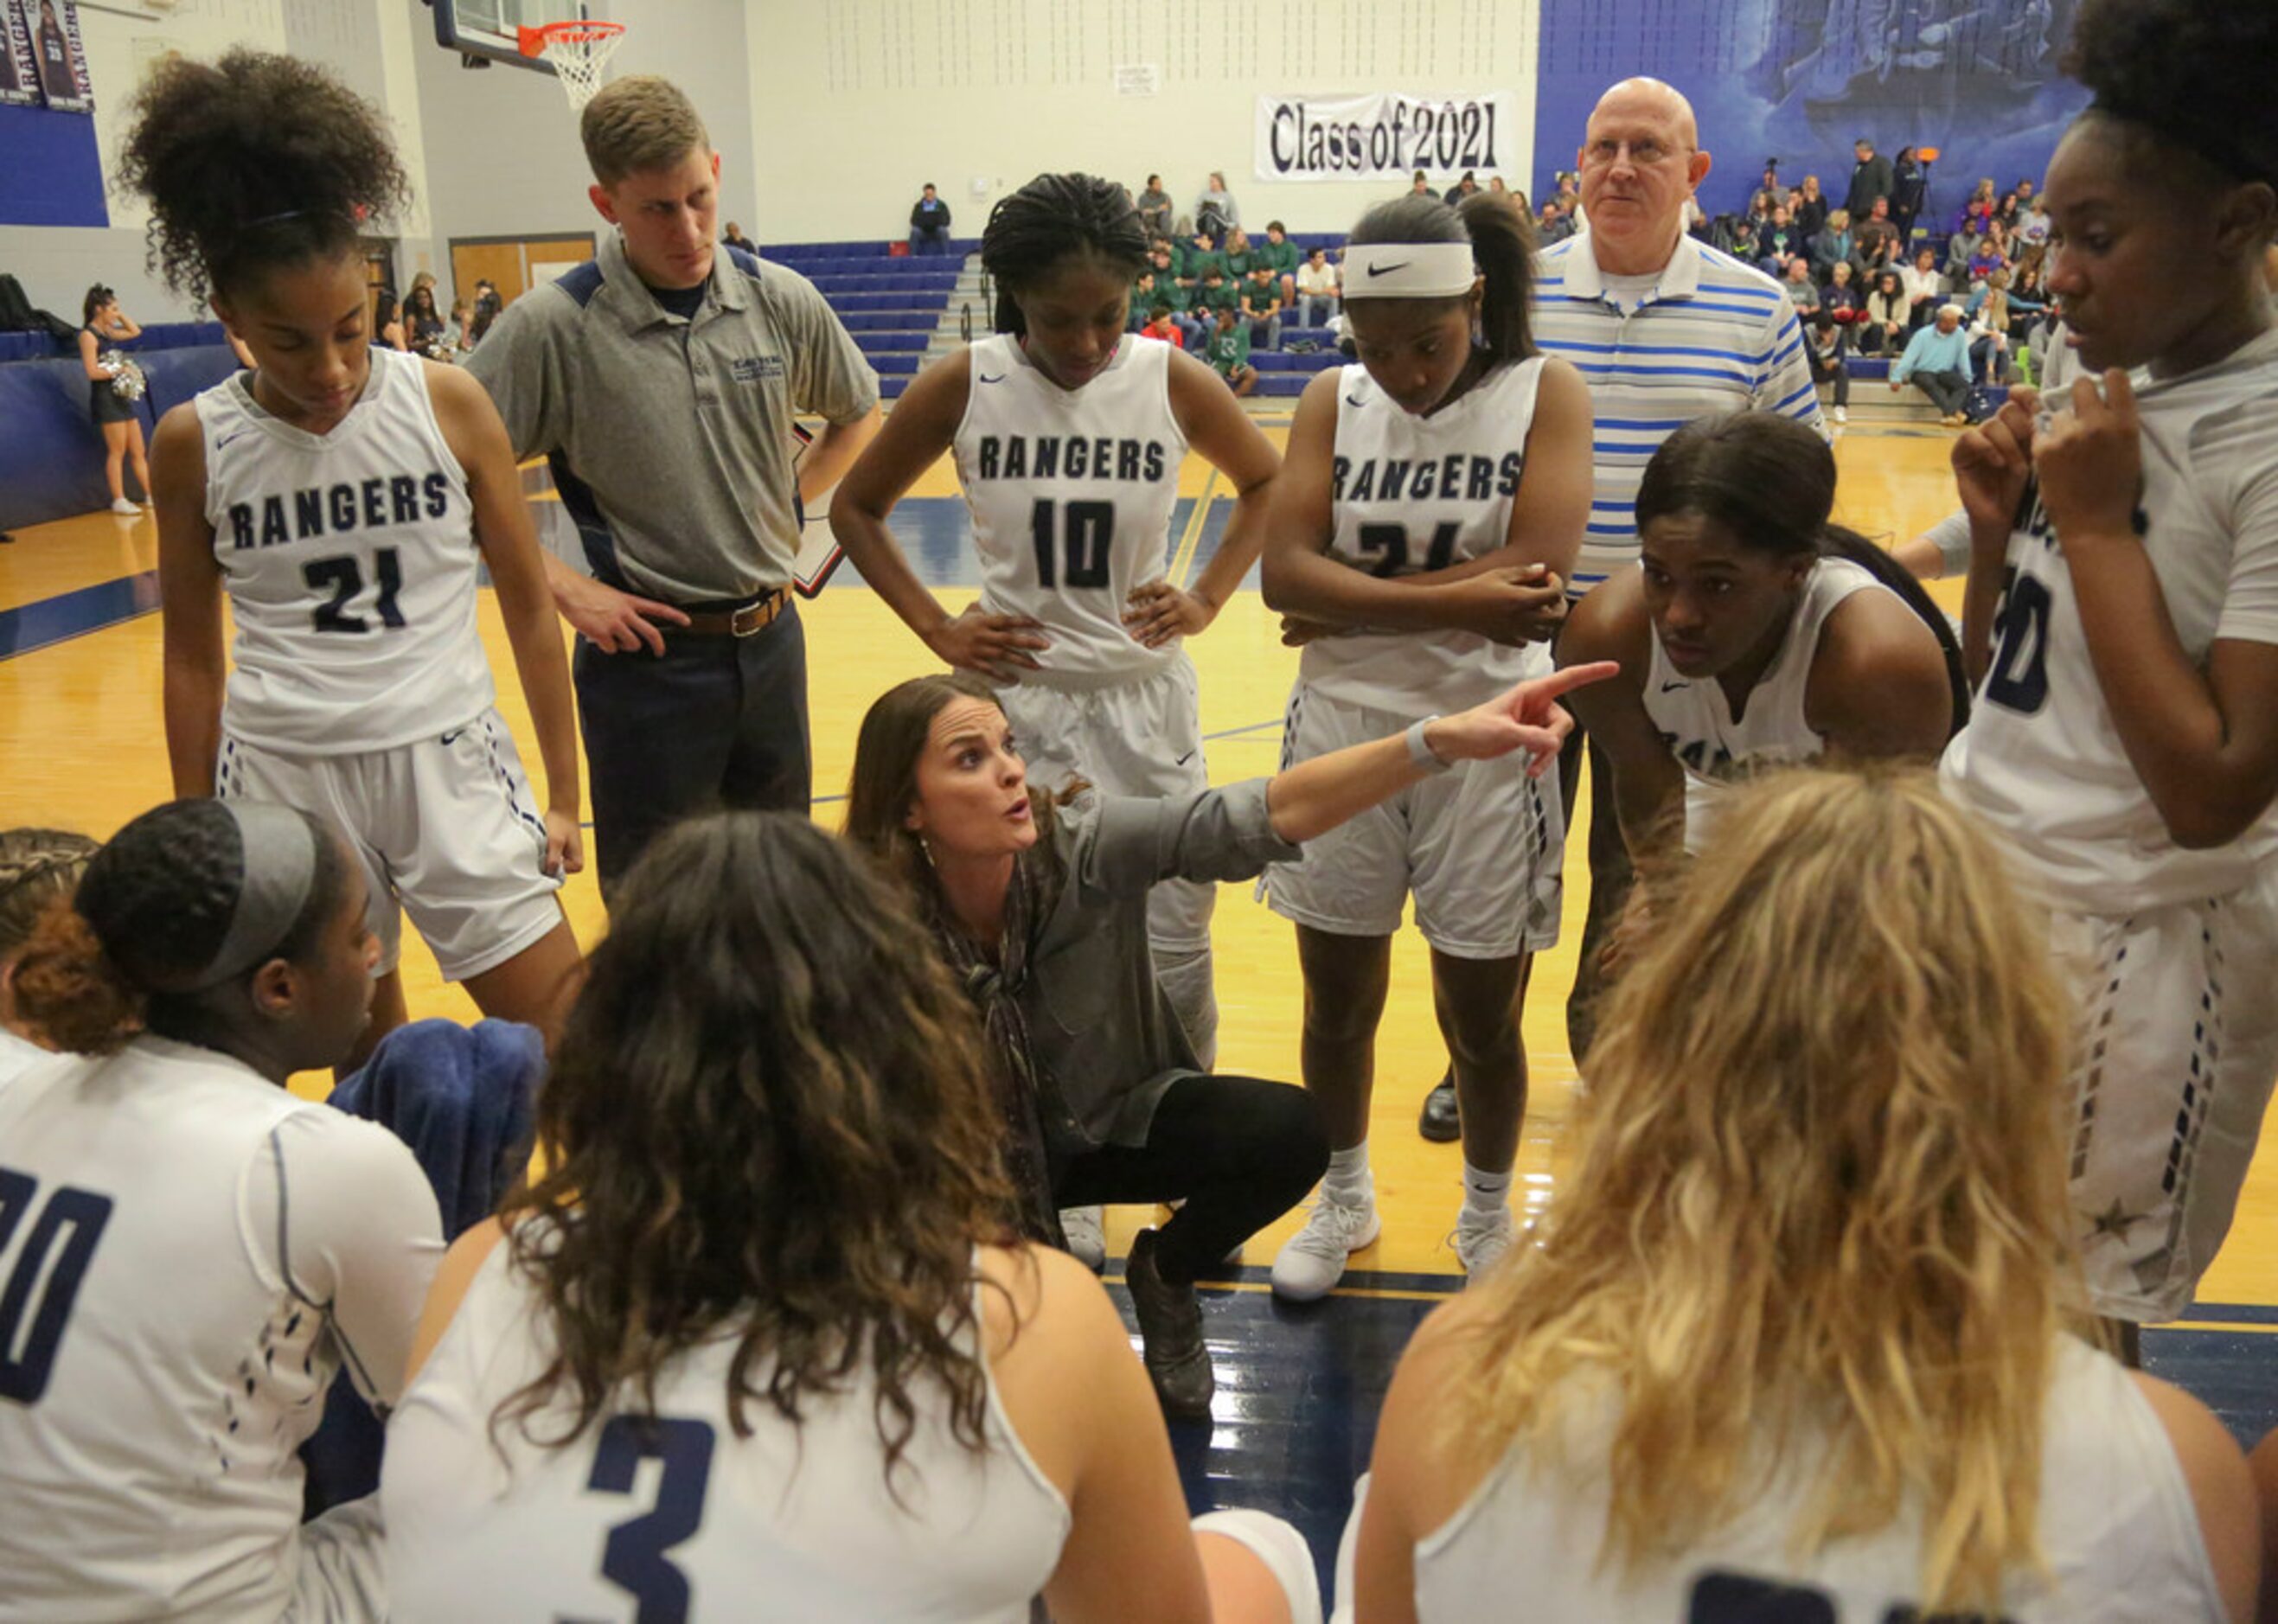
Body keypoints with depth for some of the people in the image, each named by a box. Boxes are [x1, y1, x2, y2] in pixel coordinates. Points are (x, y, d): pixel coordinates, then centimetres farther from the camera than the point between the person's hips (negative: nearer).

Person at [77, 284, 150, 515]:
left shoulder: (107, 332, 13)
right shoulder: (88, 335, -10)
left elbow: (135, 331, 25)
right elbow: (92, 372, -17)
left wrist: (121, 315, 14)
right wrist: (120, 370, -12)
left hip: (123, 397, 8)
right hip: (106, 398, -8)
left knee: (138, 452, 9)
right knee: (117, 452, -6)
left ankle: (151, 496, 14)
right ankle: (119, 500, -2)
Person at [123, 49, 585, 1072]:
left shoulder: (447, 404, -6)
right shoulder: (194, 444, -3)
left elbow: (528, 606, 1)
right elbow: (192, 659, 7)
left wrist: (563, 791, 3)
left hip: (447, 758, 0)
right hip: (284, 778, 1)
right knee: (367, 1061, 11)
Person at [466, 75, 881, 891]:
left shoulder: (783, 302, -2)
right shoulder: (551, 325, -13)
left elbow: (858, 417, 17)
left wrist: (789, 503, 5)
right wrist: (564, 588, -14)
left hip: (770, 639, 4)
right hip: (647, 654, -4)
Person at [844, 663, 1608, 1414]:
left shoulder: (1085, 846, -24)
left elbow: (1264, 817, -37)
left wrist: (1444, 739, -49)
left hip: (1116, 1116, 2)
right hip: (983, 1157, -2)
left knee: (1287, 1133, -25)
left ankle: (1164, 1274, 8)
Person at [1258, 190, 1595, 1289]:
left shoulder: (1545, 395, -5)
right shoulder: (1332, 401, 2)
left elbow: (1539, 574, -20)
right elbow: (1284, 572, -12)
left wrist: (1356, 600, -16)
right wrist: (1453, 599, -22)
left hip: (1487, 738, -2)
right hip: (1344, 732, 2)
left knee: (1482, 1020, 11)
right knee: (1338, 1002, 14)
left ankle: (1488, 1214, 37)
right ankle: (1343, 1199, 40)